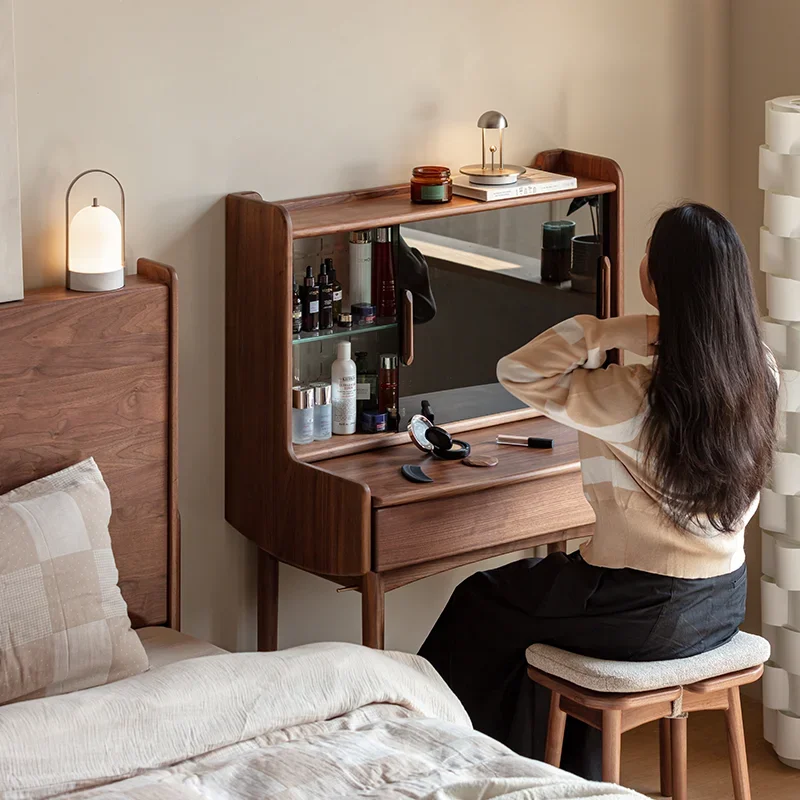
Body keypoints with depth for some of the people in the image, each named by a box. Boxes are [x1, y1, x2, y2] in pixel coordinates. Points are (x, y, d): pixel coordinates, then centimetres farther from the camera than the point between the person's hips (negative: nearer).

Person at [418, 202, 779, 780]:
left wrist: (611, 331, -24)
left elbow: (517, 371, -19)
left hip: (647, 616, -7)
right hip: (724, 607, 7)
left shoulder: (636, 399, -28)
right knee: (544, 595, 33)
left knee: (479, 608, 19)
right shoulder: (761, 374, -8)